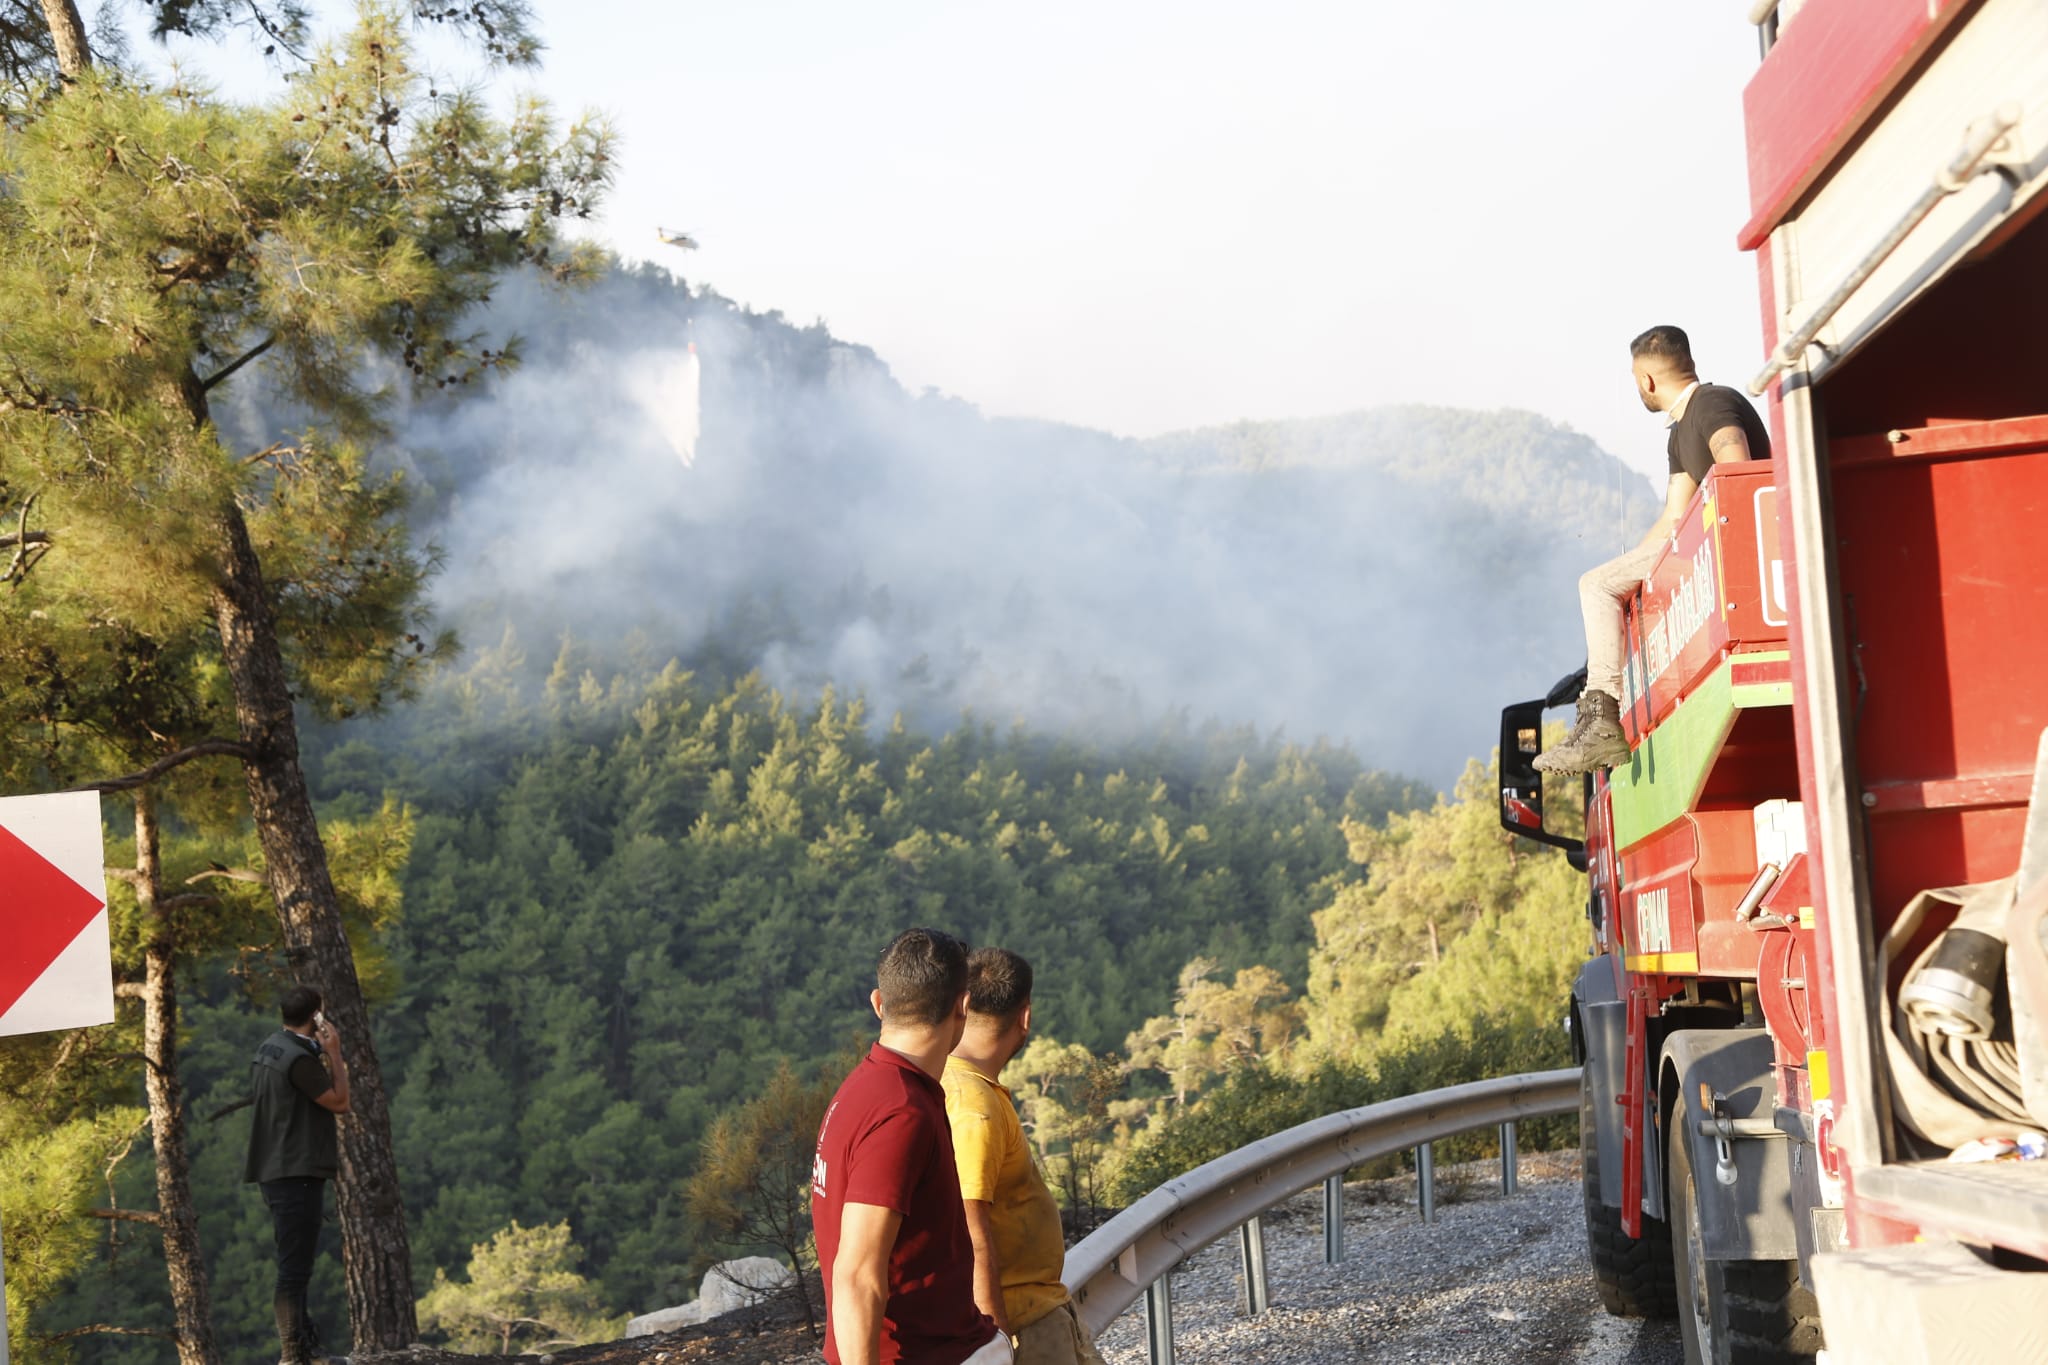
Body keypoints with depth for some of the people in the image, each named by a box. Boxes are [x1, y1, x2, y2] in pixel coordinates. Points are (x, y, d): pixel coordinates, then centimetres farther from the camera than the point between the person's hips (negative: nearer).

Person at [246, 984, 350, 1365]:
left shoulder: (269, 1048, 12)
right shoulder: (299, 1058, -18)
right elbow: (339, 1102, -13)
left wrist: (324, 1054, 14)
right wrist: (334, 1053, -8)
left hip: (278, 1172, 10)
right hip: (296, 1173, -10)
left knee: (295, 1263, 18)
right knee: (294, 1266, -9)